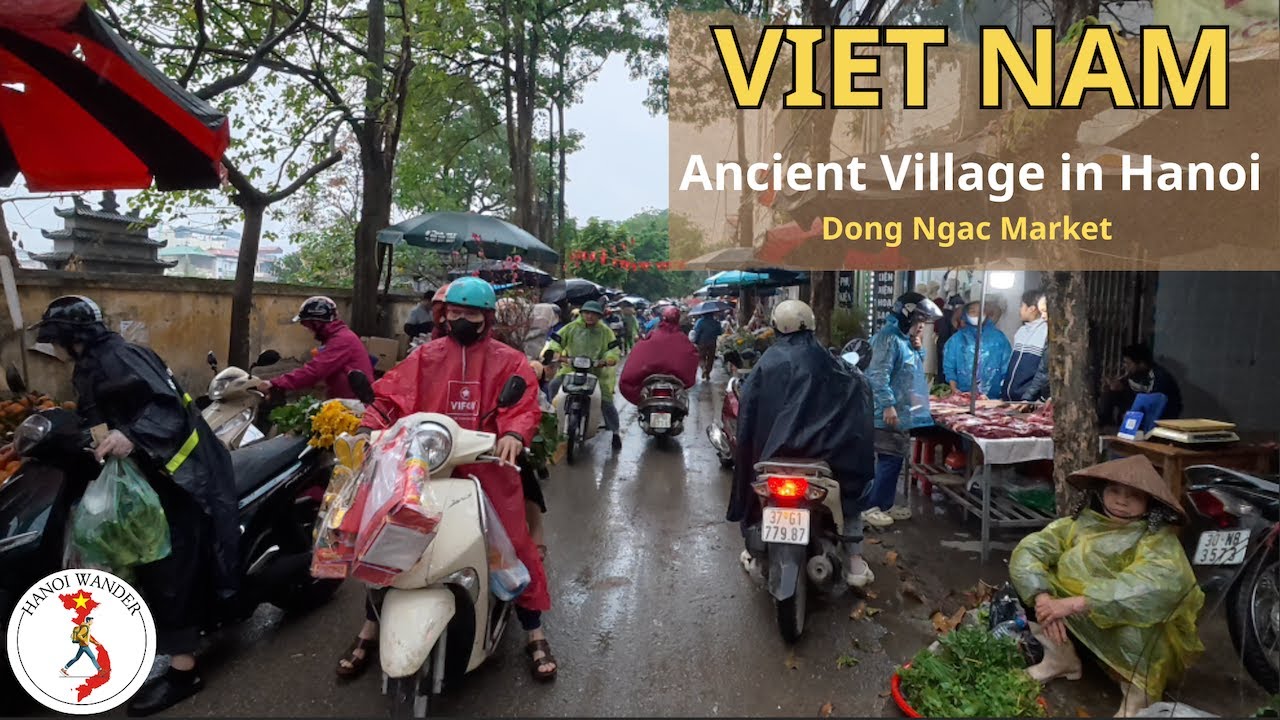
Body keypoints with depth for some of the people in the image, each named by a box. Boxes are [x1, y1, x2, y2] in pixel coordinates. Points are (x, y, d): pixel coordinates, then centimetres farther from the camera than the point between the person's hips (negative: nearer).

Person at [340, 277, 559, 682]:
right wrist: (371, 429, -14)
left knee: (516, 546, -1)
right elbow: (391, 393, 4)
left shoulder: (508, 361, 4)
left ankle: (535, 636, 17)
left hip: (487, 471, -2)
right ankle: (369, 631, 26)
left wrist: (514, 434, -29)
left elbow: (526, 405, -8)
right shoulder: (426, 357, 11)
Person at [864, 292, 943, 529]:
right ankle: (869, 506, 0)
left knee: (895, 460, 14)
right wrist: (888, 404, -27)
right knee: (888, 460, -8)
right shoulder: (889, 337, -15)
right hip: (890, 414, -10)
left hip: (903, 413, 10)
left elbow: (914, 370, 25)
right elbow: (879, 375, -23)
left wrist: (919, 349, 8)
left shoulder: (906, 338, 15)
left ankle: (885, 504, 23)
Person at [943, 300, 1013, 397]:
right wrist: (954, 389, -4)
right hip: (964, 396, 0)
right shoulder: (957, 339, 5)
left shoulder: (998, 337, 4)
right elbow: (949, 367, 7)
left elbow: (1007, 367, 5)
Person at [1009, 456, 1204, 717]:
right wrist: (1043, 599, -34)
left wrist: (1075, 604, -44)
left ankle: (1138, 698, -11)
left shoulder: (1159, 540, -19)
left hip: (1138, 635, -4)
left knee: (1133, 607, -35)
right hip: (1082, 628, 4)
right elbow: (1028, 550, -16)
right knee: (1035, 582, -13)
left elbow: (1161, 584, -40)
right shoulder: (1080, 523, -9)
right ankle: (1060, 658, 5)